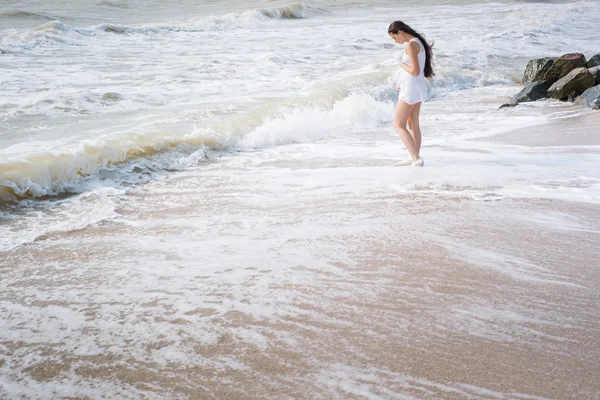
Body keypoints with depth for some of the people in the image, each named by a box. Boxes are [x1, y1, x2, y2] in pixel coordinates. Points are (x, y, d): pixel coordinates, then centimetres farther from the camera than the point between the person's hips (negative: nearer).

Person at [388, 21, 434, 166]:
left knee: (398, 125, -4)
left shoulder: (411, 45, -19)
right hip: (418, 88, 10)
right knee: (413, 124, 17)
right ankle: (415, 158, 26)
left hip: (411, 89, -10)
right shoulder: (418, 42, 11)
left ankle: (416, 159, -10)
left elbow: (415, 71, -25)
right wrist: (402, 85, 8)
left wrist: (403, 66, -7)